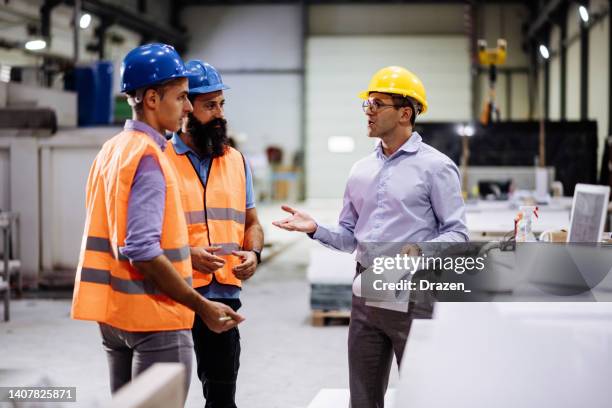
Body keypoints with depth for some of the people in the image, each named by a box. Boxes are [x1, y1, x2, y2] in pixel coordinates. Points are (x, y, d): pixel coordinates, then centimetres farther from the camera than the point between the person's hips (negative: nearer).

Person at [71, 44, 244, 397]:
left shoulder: (112, 150, 12)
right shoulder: (148, 157, -16)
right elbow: (142, 250, -24)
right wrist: (202, 306, -22)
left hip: (114, 314, 9)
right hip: (154, 316, -9)